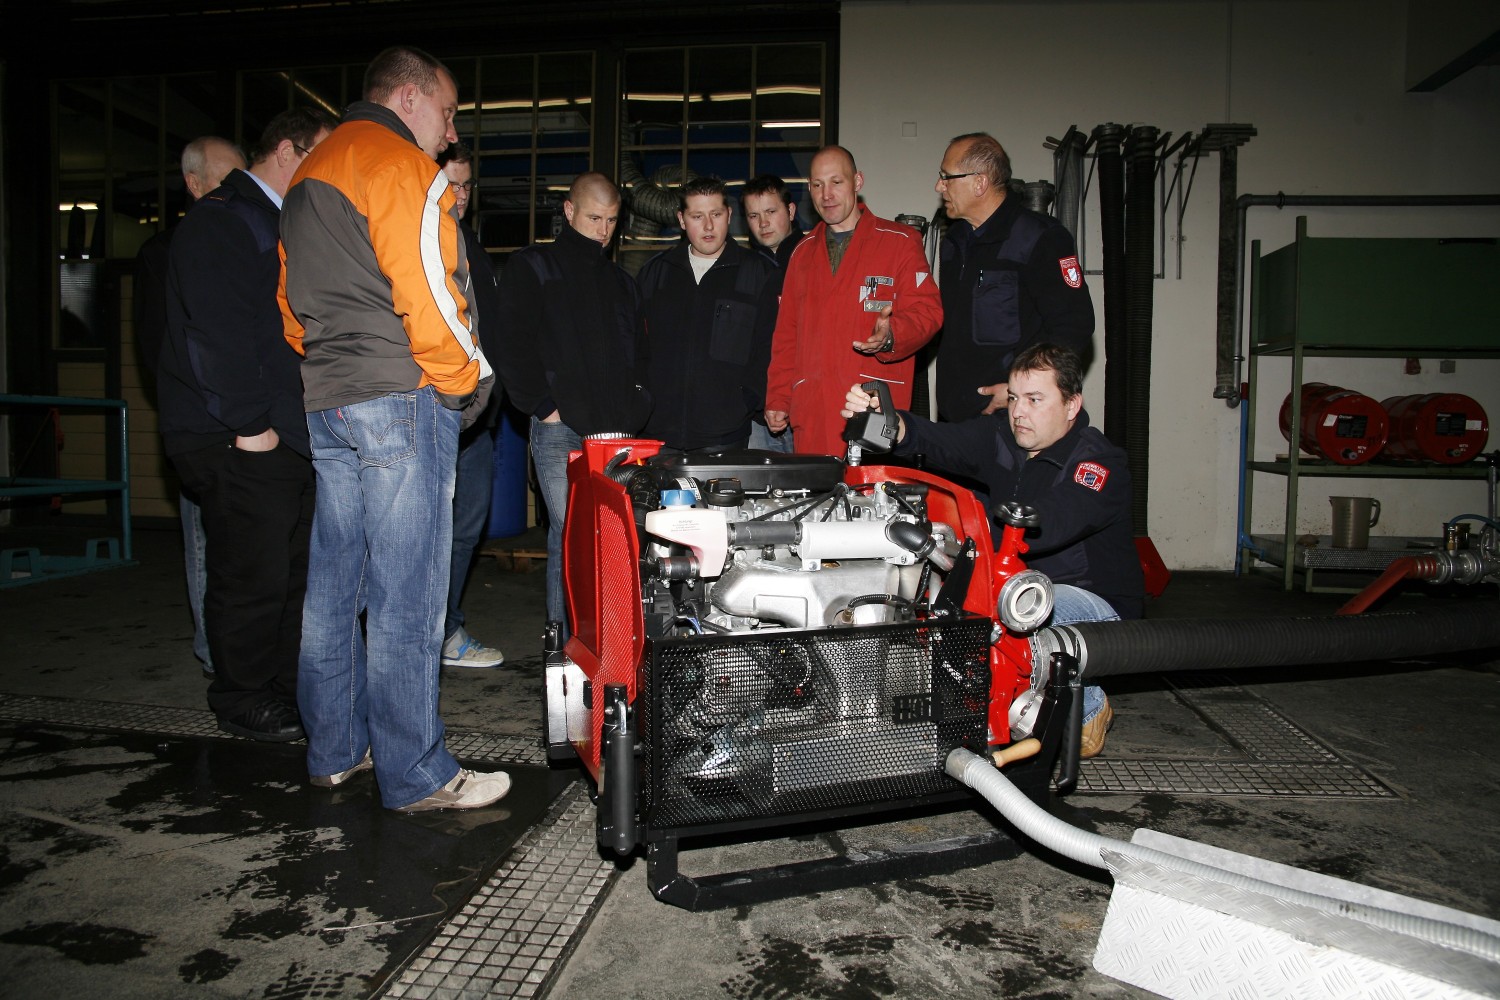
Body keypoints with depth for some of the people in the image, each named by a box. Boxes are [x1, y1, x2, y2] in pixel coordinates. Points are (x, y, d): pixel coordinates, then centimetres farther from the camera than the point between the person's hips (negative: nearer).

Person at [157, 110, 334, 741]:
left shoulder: (278, 223, 22)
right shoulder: (220, 221, -9)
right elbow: (217, 333, -18)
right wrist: (250, 424, -18)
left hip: (282, 434, 9)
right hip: (240, 440, -9)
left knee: (295, 566, 13)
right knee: (253, 575, -2)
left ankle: (287, 686, 25)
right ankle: (243, 702, 13)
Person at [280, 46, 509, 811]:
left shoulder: (308, 175, 21)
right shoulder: (403, 167, -8)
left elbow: (291, 300, 23)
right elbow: (427, 291, -17)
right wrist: (469, 381, -5)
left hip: (325, 403, 10)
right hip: (401, 401, -9)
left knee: (333, 584, 14)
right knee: (405, 596, -5)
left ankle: (335, 750, 26)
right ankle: (415, 776, 3)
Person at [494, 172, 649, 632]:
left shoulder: (620, 280, 22)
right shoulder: (532, 267, 6)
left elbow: (637, 351, 26)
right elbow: (514, 347, -3)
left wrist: (637, 406, 11)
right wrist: (542, 405, -10)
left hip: (616, 430, 5)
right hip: (561, 429, -5)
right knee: (568, 538, -6)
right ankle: (564, 643, 4)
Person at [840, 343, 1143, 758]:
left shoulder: (1100, 463, -19)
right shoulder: (1001, 439, 0)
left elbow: (1044, 525, -37)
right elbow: (938, 441, -17)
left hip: (1097, 603, -6)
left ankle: (1087, 709, -6)